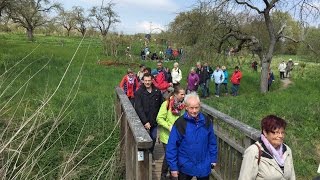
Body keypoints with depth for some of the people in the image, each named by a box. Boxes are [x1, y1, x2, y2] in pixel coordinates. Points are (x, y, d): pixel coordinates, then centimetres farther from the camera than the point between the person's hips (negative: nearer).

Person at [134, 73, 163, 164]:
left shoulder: (157, 92, 2)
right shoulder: (139, 93, -8)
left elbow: (160, 106, 7)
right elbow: (138, 108, -13)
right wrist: (145, 122, -18)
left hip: (154, 121, 3)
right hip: (144, 122, -3)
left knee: (153, 138, 12)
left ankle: (151, 154, 33)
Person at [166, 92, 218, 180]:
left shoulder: (206, 121, -6)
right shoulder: (180, 123, -15)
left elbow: (212, 142, 6)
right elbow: (171, 146, -12)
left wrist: (213, 159, 7)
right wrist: (173, 167, -11)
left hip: (204, 167, 3)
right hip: (185, 167, -2)